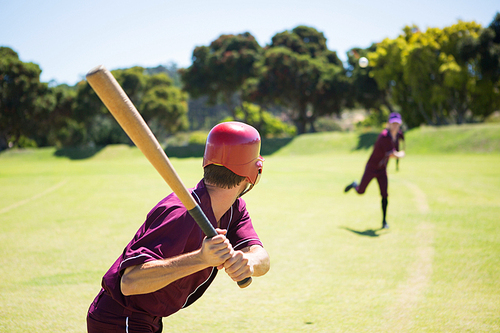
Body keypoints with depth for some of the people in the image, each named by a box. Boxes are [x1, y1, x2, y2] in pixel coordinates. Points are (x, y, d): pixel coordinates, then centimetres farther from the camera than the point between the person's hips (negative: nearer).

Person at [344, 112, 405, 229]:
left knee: (384, 195, -4)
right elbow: (393, 155, -31)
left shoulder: (398, 134, -2)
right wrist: (401, 154, -14)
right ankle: (354, 185, 42)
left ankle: (384, 221, 3)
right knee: (361, 191, 5)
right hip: (371, 168, -6)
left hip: (382, 169, 6)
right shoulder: (385, 136, -29)